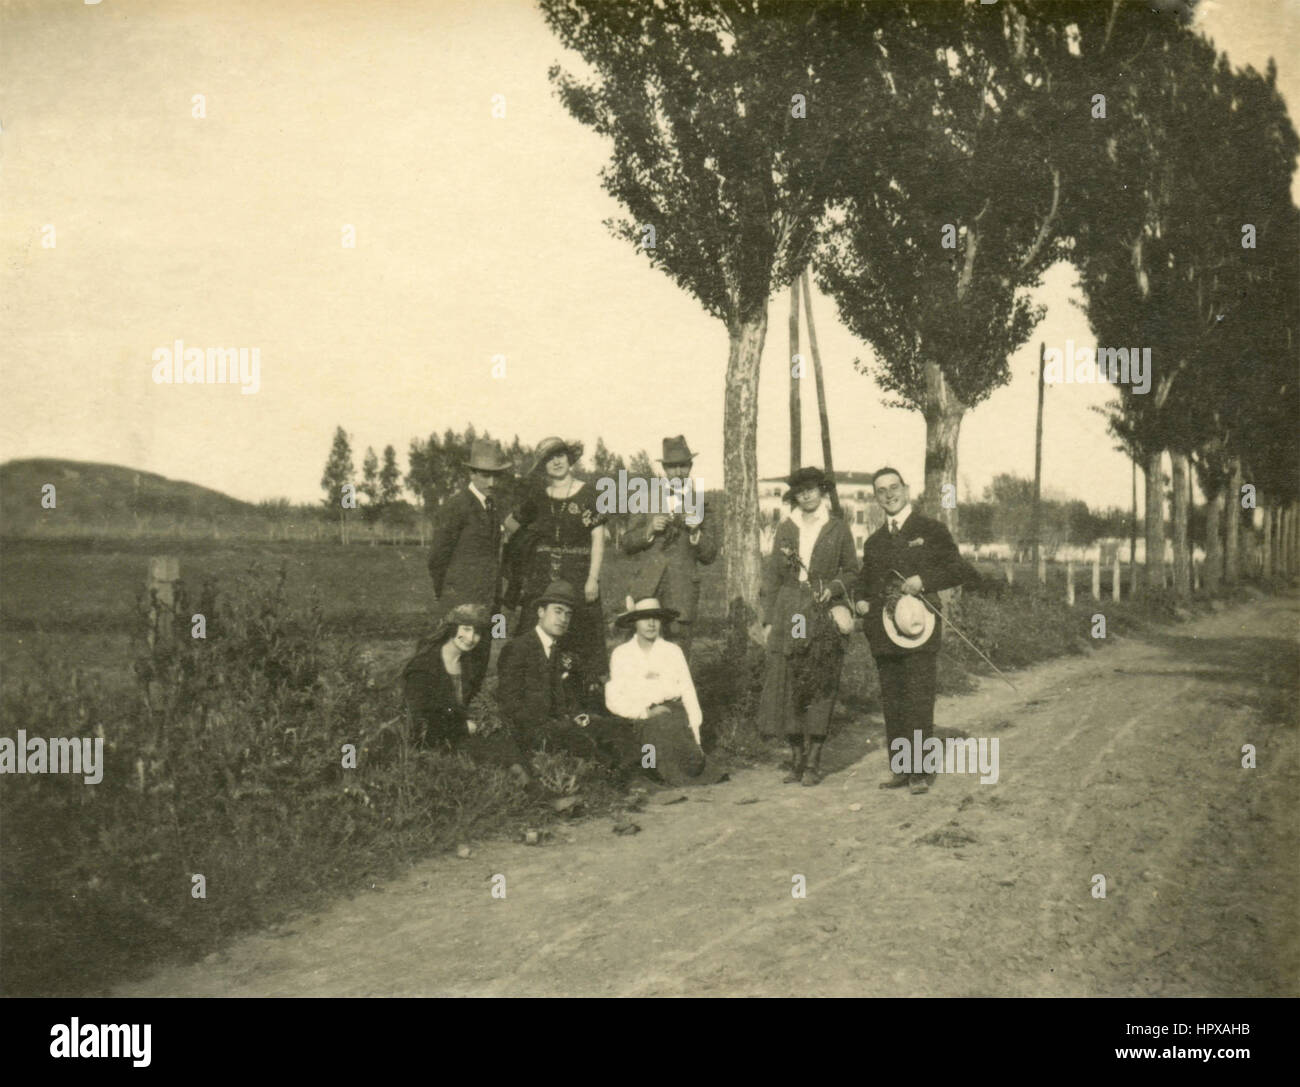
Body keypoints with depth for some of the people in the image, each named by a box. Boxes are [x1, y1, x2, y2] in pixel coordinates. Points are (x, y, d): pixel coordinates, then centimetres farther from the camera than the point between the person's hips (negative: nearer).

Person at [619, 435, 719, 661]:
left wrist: (696, 531, -7)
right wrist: (650, 530, -5)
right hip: (647, 588, 1)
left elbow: (708, 556, 11)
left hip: (682, 592, -1)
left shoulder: (701, 504, 10)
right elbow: (626, 545, 12)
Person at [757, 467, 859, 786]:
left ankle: (813, 762, 3)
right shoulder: (785, 530, 10)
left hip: (824, 614, -2)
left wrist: (834, 587, -9)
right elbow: (772, 576, 11)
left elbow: (851, 570, 12)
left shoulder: (838, 529, 5)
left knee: (820, 686, -3)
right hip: (789, 614, 2)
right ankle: (796, 758, 8)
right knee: (787, 684, -2)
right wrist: (768, 619, 5)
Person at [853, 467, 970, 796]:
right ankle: (898, 769, 13)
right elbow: (864, 580, 29)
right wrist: (861, 601, 7)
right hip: (883, 630, 5)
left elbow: (958, 570, 2)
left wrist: (923, 580, -13)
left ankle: (919, 772, -3)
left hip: (919, 626, -5)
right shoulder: (874, 541, 19)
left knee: (919, 703, -8)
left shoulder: (931, 530, 5)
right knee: (891, 703, 6)